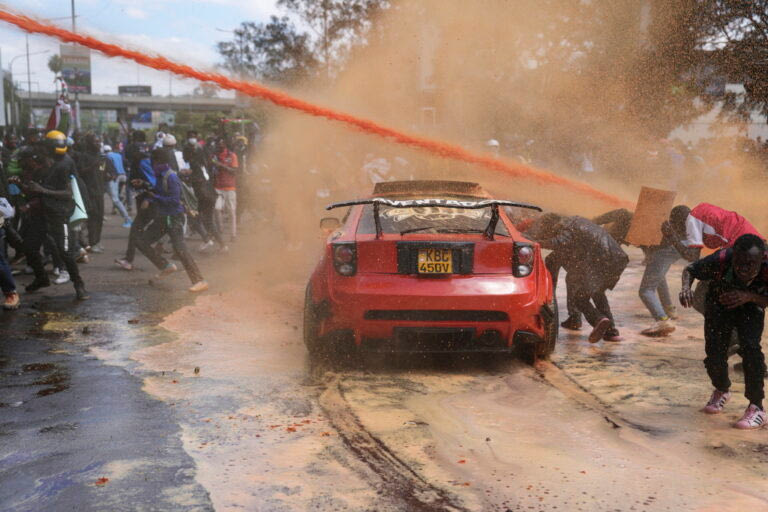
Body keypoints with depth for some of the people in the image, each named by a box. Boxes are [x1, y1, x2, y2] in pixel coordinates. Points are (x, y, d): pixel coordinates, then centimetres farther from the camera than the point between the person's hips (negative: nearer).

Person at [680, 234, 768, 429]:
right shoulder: (720, 261, -37)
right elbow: (690, 270, -19)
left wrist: (749, 296, -41)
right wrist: (686, 287, -40)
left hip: (750, 308, -1)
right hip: (719, 304, 1)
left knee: (750, 347, -24)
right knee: (714, 353, -8)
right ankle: (722, 391, 28)